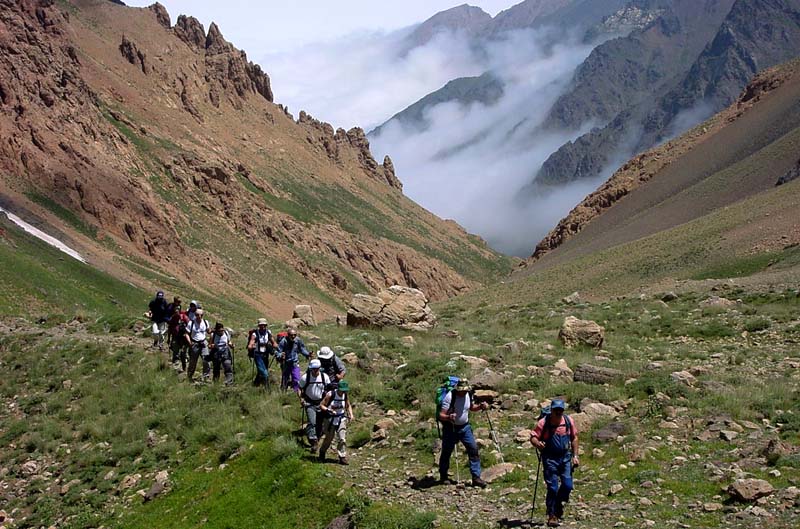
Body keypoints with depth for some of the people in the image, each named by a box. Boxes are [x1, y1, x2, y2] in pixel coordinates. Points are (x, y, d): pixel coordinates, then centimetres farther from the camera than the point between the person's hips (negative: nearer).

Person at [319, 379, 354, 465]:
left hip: (341, 419, 3)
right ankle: (322, 452, 36)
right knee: (328, 438, 8)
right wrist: (330, 410, -29)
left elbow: (348, 406, 15)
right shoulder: (330, 395, -17)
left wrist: (351, 414, -1)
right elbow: (321, 405, -14)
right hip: (330, 419, -3)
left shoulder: (345, 395, -3)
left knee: (342, 439, -7)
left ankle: (342, 458, -1)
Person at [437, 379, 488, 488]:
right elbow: (441, 415, -25)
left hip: (465, 427, 5)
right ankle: (443, 476, 28)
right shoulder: (450, 397, -23)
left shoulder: (468, 395, -4)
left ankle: (476, 477, -2)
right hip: (450, 428, -5)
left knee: (473, 449, -6)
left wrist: (480, 406, -5)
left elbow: (471, 407, 16)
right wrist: (448, 417, -48)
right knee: (446, 452, 7)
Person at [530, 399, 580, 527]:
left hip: (565, 457, 3)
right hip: (550, 458, -3)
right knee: (552, 488, -3)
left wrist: (575, 456, 7)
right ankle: (552, 515, 9)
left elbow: (574, 438, 10)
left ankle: (558, 504, 30)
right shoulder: (543, 423, -13)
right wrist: (538, 443, -34)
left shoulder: (568, 421, -1)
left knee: (568, 485, 1)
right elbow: (533, 437, -12)